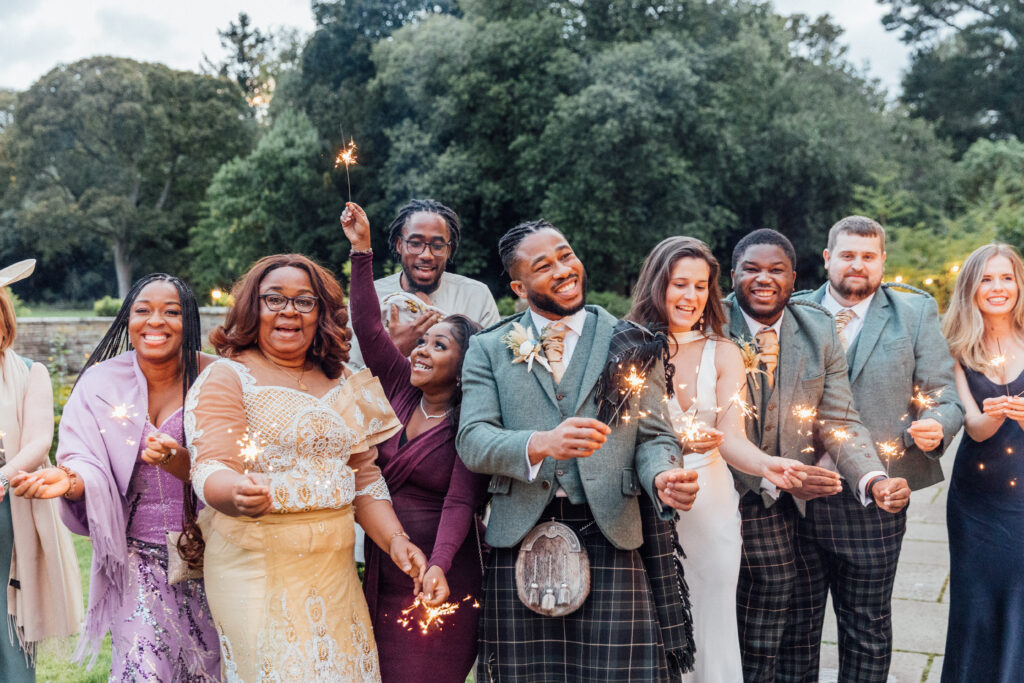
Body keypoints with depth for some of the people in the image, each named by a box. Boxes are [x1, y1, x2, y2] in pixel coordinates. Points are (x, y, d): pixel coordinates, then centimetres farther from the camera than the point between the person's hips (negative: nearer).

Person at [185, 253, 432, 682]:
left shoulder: (342, 384, 13)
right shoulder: (226, 378, -2)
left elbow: (365, 478, 14)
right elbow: (210, 469, -13)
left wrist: (395, 540, 0)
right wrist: (237, 494, -36)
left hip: (334, 567, 5)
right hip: (256, 566, -4)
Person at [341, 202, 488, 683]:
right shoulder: (401, 389, 3)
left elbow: (461, 502, -19)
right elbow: (367, 327, -4)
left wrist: (438, 566, -34)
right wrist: (361, 248, -9)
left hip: (438, 578, -5)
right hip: (380, 571, 5)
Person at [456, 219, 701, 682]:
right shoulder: (489, 349, 8)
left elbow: (654, 436, 7)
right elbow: (471, 440, -4)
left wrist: (662, 478, -17)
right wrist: (540, 443, -24)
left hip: (609, 538, 0)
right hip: (519, 539, 1)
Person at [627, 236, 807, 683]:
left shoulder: (723, 354, 2)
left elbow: (732, 439, -6)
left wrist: (766, 465, -27)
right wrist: (677, 443, -25)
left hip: (710, 508, 1)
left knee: (710, 624, 8)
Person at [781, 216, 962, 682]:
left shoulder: (917, 314, 4)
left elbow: (944, 397, 1)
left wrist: (937, 427, -21)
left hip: (871, 504, -1)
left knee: (867, 634, 13)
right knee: (793, 628, 12)